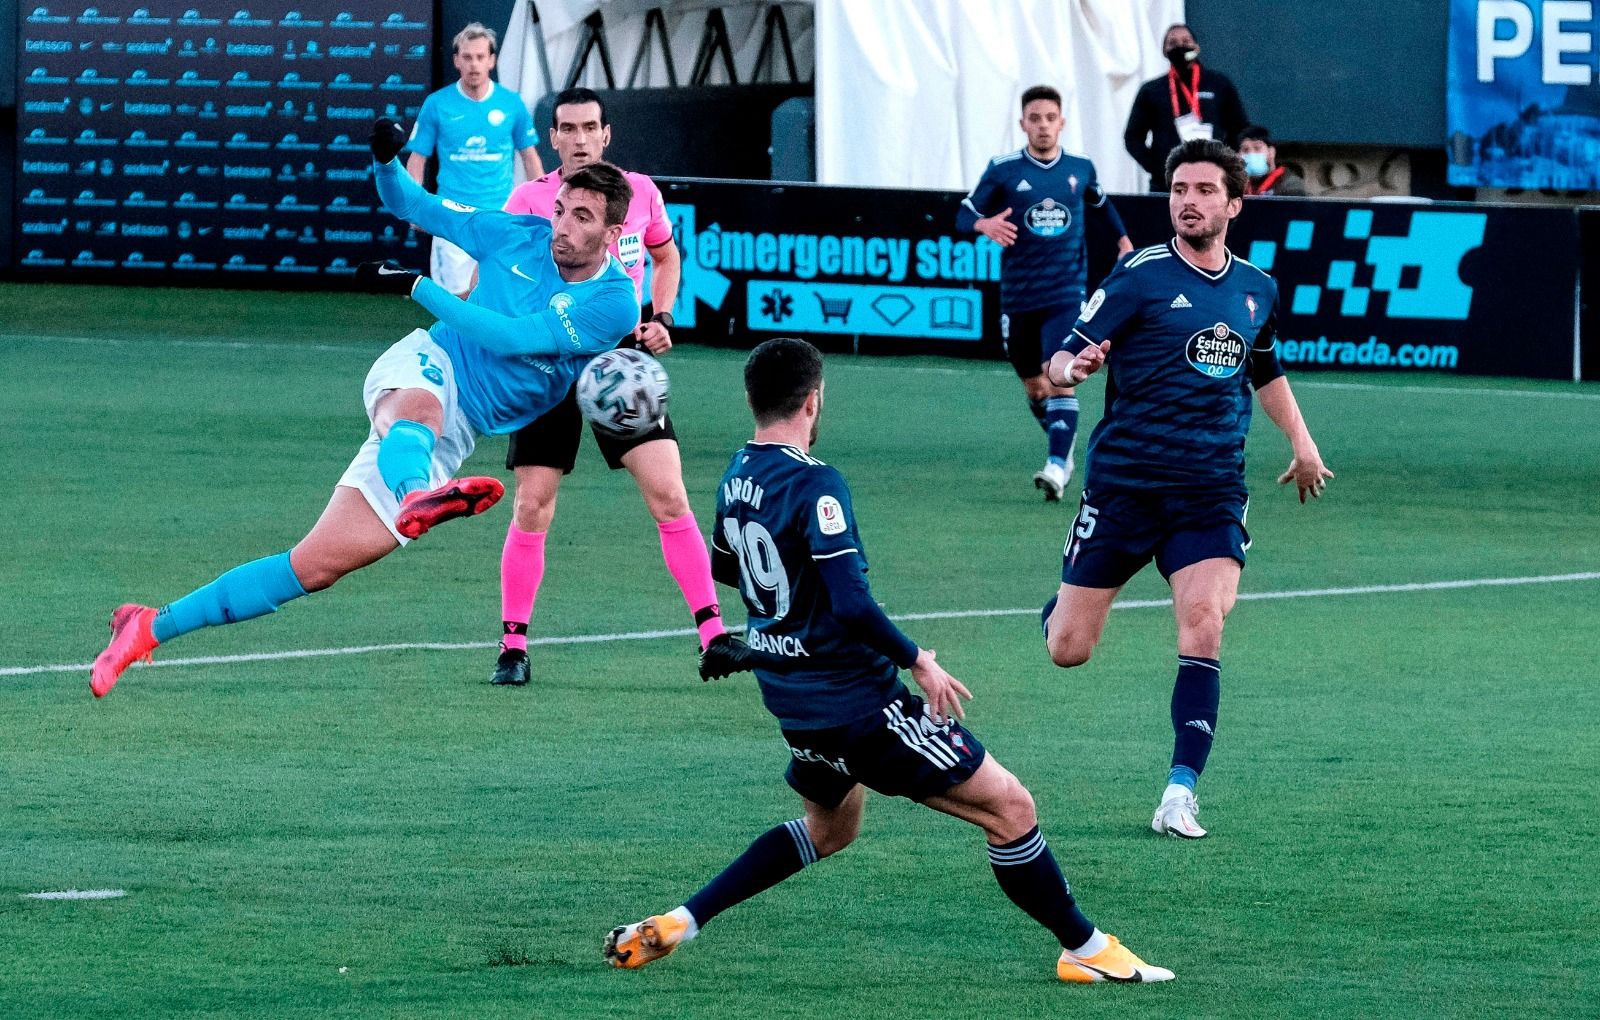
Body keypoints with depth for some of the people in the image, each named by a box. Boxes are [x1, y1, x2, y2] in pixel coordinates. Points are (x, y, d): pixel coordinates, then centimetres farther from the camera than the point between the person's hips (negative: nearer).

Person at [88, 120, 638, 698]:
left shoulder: (614, 304, -7)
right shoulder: (519, 237, 4)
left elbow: (512, 337, -17)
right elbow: (411, 205, 16)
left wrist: (417, 287, -19)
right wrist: (386, 160, -6)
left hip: (452, 436, 0)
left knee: (316, 567, -7)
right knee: (419, 410, -42)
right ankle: (413, 498, -79)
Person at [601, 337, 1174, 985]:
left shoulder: (737, 475, 4)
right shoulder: (815, 485, -21)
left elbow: (725, 568, 23)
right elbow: (853, 604, -26)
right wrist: (918, 662, -13)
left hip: (789, 700, 9)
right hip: (855, 701, -9)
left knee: (830, 828, 31)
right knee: (1008, 805, -1)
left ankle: (677, 923, 21)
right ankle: (1085, 950, 6)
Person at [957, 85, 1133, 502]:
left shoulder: (1081, 169, 5)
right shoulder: (1003, 170, -1)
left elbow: (1101, 203, 26)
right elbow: (964, 214, -3)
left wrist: (1123, 239, 16)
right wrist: (984, 224, -25)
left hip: (1066, 292, -1)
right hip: (1018, 294, 1)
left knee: (1059, 377, -19)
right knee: (1034, 386, 12)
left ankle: (1057, 465, -26)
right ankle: (1063, 449, 36)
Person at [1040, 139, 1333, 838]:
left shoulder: (1257, 290, 9)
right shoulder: (1141, 277, -6)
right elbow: (1062, 360, -9)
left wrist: (1301, 442, 20)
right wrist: (1074, 367, -32)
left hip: (1211, 491, 2)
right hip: (1123, 483, -2)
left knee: (1203, 627, -20)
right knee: (1067, 650, 1)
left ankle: (1180, 794, -18)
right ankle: (1065, 603, 40)